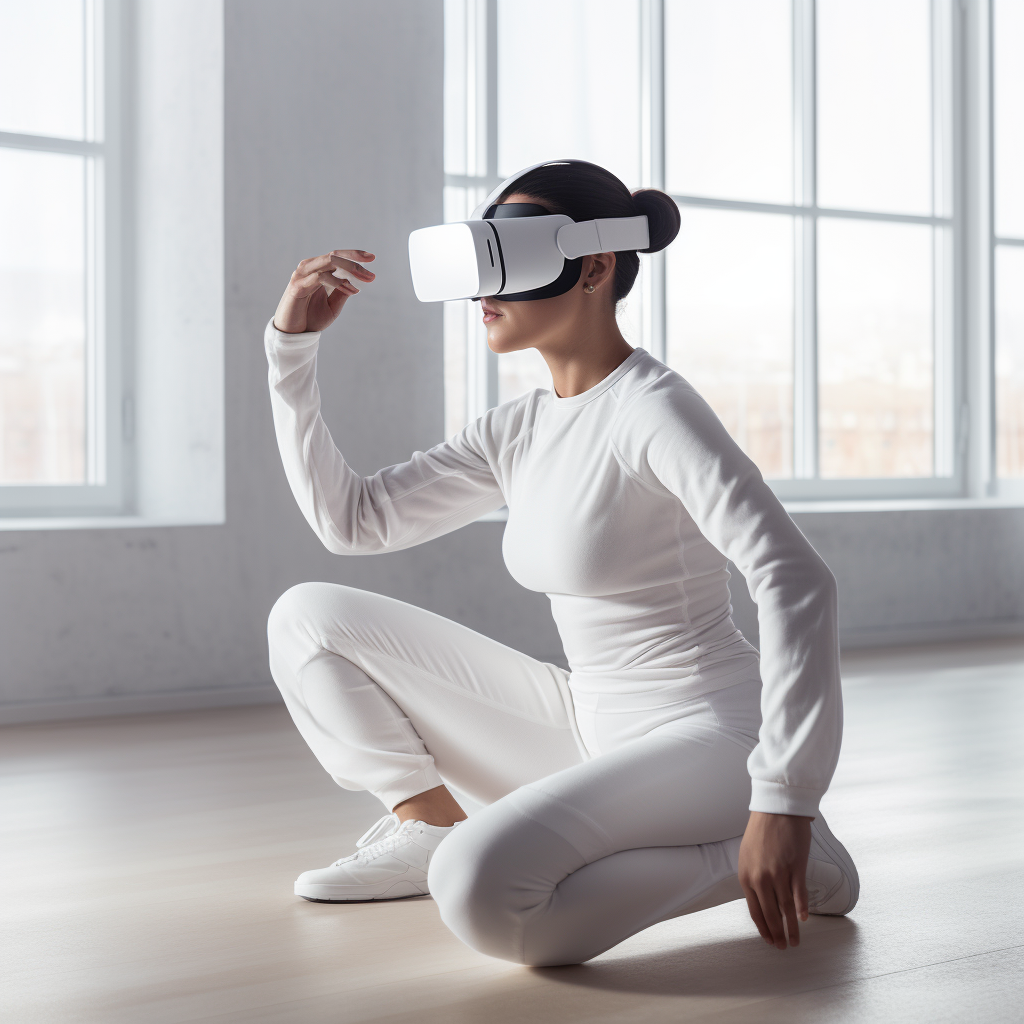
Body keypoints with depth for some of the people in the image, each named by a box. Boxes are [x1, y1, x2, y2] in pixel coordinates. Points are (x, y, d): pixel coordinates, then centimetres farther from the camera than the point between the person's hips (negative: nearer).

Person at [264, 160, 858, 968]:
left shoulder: (654, 409, -18)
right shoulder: (519, 431, 7)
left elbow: (796, 581, -26)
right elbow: (349, 518, 12)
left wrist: (783, 803, -32)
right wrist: (292, 348, 5)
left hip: (707, 741, -7)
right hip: (594, 733, 7)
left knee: (483, 895, -36)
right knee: (308, 616, 4)